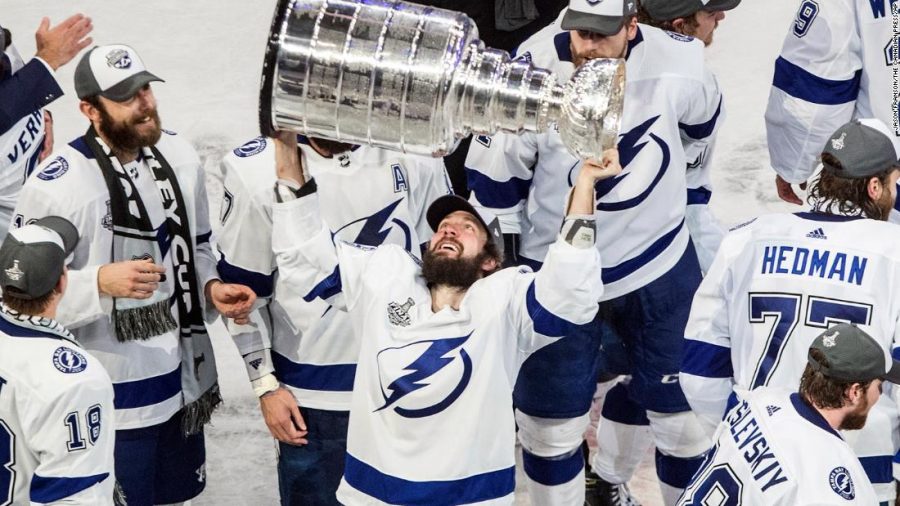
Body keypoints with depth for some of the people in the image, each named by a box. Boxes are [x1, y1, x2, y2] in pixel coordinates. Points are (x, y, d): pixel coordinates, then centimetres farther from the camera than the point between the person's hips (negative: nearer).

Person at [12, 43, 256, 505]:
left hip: (184, 379, 6)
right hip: (113, 398, -6)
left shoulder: (179, 157, 1)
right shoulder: (56, 186, -19)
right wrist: (102, 281, -28)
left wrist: (212, 288, -4)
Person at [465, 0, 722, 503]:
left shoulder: (678, 62, -18)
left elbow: (702, 122, 7)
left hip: (661, 263, 1)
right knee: (551, 419, 8)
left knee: (688, 406, 11)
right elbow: (494, 182, -10)